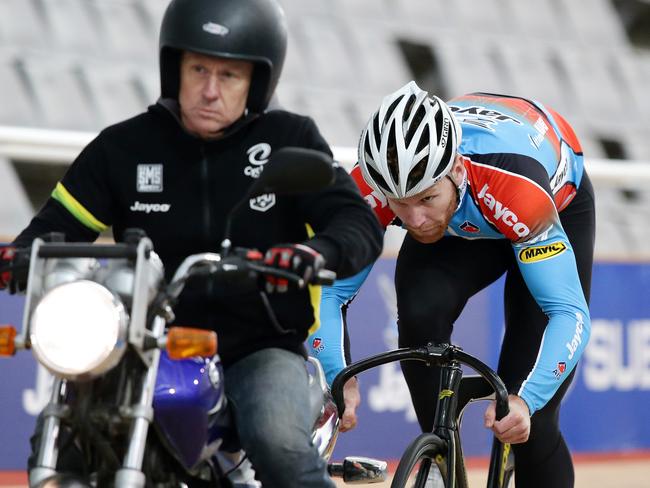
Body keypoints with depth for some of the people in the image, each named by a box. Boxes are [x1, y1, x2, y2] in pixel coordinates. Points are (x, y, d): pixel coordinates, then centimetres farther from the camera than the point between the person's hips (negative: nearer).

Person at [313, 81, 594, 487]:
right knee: (419, 316, -30)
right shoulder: (371, 188, -36)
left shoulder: (518, 187, -45)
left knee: (530, 422, -12)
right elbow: (329, 290, -28)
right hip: (459, 223, 3)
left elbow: (569, 313, -43)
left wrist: (525, 401, -57)